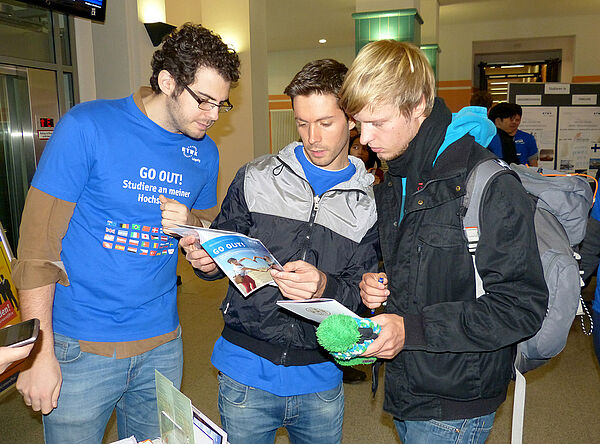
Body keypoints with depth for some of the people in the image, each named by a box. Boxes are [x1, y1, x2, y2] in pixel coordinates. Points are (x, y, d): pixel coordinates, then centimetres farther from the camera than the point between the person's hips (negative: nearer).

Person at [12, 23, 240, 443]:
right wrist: (40, 353, -12)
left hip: (162, 345, 4)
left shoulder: (205, 152, 2)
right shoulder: (87, 127, -12)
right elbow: (37, 243, -11)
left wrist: (190, 225, -8)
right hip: (79, 347, -4)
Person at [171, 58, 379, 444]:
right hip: (246, 371, 0)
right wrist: (205, 259, -17)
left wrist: (324, 286, -23)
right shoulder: (256, 179, -1)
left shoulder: (369, 204, -1)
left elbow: (361, 293, -4)